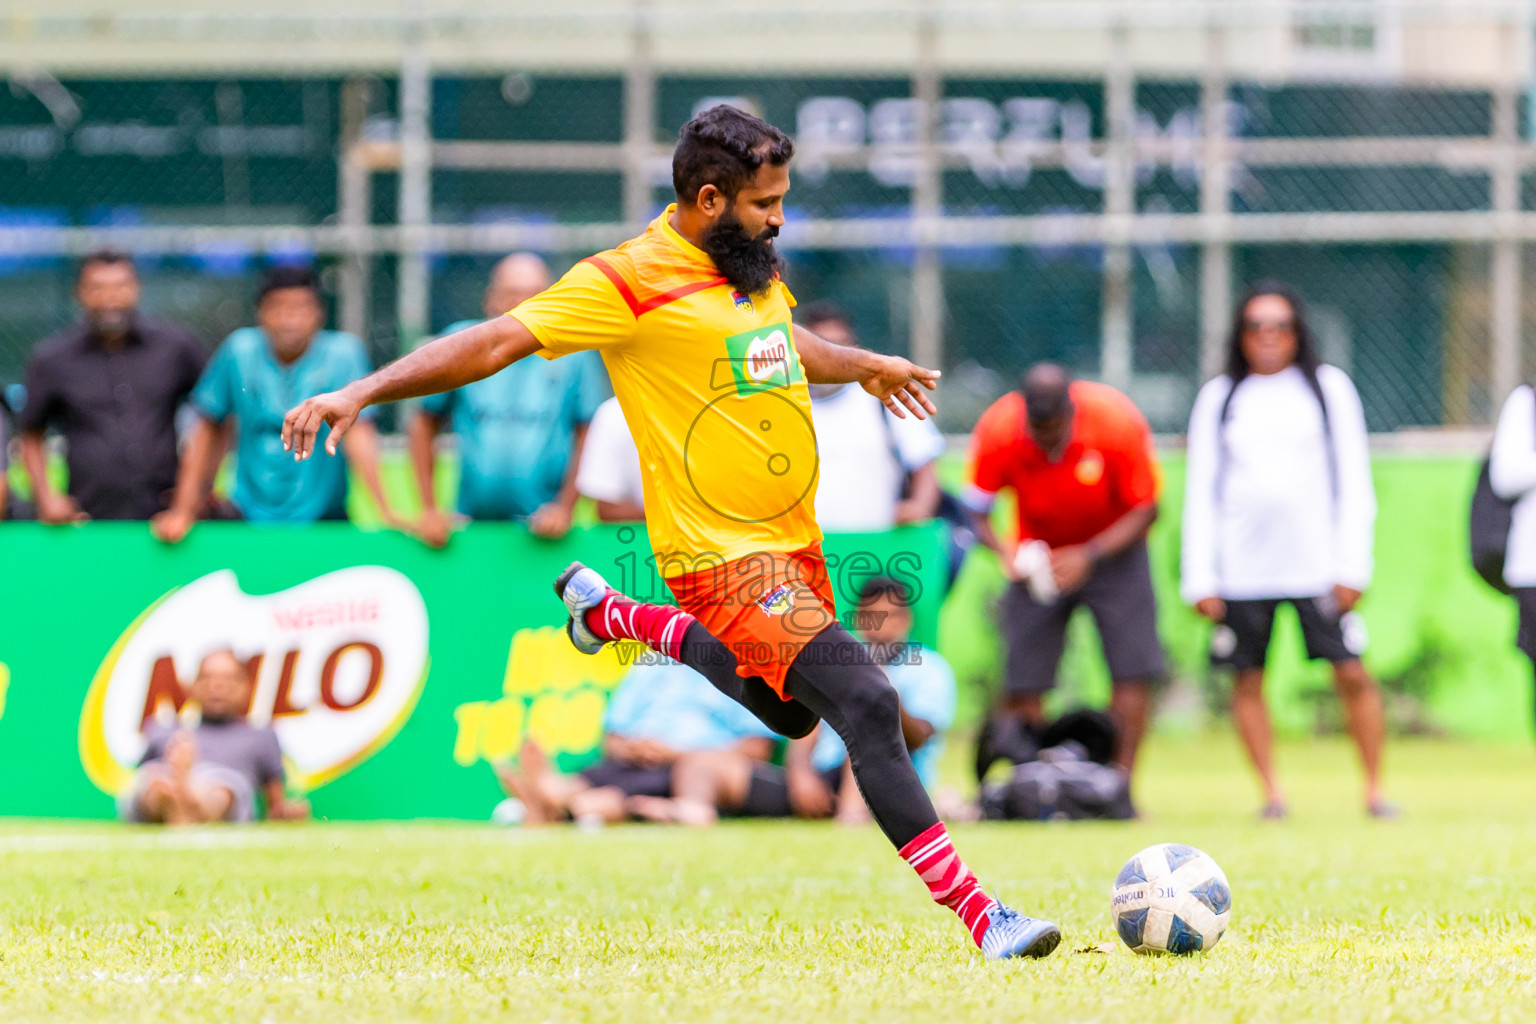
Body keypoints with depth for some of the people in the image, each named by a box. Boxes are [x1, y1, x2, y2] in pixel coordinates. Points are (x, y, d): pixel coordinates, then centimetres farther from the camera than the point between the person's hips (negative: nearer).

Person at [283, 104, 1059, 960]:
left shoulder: (755, 265, 7)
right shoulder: (630, 281, -17)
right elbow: (496, 342, -19)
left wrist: (866, 366, 43)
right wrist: (361, 393, -25)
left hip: (794, 540, 9)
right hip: (725, 555, -9)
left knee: (785, 710, 29)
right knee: (867, 704, -21)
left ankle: (612, 615, 46)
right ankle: (978, 913, -21)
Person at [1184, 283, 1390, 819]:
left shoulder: (1328, 388, 8)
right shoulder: (1219, 397, 10)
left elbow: (1353, 481, 7)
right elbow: (1201, 490, 10)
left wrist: (1351, 566, -2)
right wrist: (1200, 578, 2)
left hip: (1318, 566, -1)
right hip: (1241, 569, 1)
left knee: (1352, 673, -8)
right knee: (1247, 680, -1)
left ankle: (1375, 789, 0)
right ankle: (1271, 791, 8)